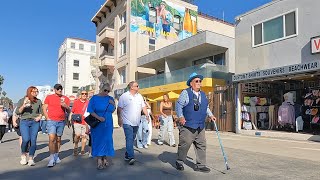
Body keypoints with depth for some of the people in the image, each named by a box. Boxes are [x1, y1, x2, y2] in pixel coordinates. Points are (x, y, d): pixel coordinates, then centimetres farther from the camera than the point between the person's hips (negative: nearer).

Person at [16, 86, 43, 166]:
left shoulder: (38, 101, 12)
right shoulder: (22, 100, 8)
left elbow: (41, 112, 17)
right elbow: (17, 112, 3)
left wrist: (39, 117, -3)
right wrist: (23, 106, -13)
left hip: (35, 122, 2)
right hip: (24, 122, -1)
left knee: (33, 140, -6)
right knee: (26, 139, -14)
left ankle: (31, 159, 1)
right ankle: (23, 155, 12)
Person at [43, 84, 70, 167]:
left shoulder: (65, 98, 9)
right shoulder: (49, 97, 6)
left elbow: (69, 111, 10)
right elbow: (44, 109, 6)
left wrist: (66, 106, -11)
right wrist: (48, 118, -6)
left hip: (61, 122, 2)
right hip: (51, 121, -2)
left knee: (58, 139, 8)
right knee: (52, 138, -12)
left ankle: (56, 156, 21)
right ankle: (52, 158, -8)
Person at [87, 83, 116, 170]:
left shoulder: (110, 98, 8)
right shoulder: (94, 98, -4)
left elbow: (112, 110, 13)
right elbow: (90, 110, -9)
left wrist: (113, 104, -7)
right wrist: (99, 117, -20)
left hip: (108, 124, 4)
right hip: (97, 124, -4)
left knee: (107, 140, 8)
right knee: (98, 141, 0)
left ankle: (105, 158, 23)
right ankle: (99, 160, 7)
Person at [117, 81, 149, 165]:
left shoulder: (139, 96, 11)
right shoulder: (124, 96, -5)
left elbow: (143, 107, 14)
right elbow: (119, 108, -5)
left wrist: (147, 115, 4)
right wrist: (119, 119, -10)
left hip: (136, 123, 6)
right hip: (127, 122, -6)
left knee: (132, 139, 12)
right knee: (129, 139, -12)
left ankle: (127, 155, 25)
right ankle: (131, 157, -13)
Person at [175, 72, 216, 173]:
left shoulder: (203, 94, 17)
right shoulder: (186, 93, -4)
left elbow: (206, 107, 27)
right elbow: (178, 105, -9)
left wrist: (210, 115, 12)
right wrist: (181, 117, -20)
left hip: (200, 126, 7)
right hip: (187, 125, -6)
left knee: (201, 145, 8)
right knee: (184, 144, -1)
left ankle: (200, 165, 19)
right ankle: (179, 162, 20)